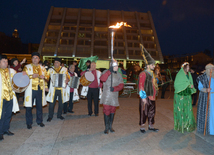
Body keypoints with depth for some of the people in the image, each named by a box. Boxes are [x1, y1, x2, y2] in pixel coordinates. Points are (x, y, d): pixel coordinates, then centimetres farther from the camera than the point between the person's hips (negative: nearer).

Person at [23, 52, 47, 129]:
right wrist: (31, 76, -20)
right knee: (29, 106, 0)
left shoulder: (42, 68, 14)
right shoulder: (27, 67, 3)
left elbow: (47, 77, 16)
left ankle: (40, 121, 24)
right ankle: (29, 123, 14)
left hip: (40, 89, 3)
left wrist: (44, 77, -7)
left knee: (39, 106, 9)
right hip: (31, 89, -3)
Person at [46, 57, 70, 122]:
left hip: (62, 88, 1)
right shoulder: (50, 70, 6)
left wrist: (67, 80, -15)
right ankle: (50, 116, 14)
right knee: (52, 103, -1)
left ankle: (59, 115, 27)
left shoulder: (64, 69, 6)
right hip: (53, 89, -1)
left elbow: (68, 76, 7)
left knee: (61, 102, 9)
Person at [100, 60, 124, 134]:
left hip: (114, 96, 3)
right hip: (106, 96, -3)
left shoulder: (119, 75, 9)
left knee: (112, 111, 11)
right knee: (106, 111, -5)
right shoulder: (106, 72, 0)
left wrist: (114, 88, -18)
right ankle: (106, 127, 9)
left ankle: (110, 126, 26)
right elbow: (102, 79, -20)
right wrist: (109, 71, -23)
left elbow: (121, 85, -1)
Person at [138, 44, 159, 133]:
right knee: (144, 112, 1)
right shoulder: (143, 74, -13)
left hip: (152, 97, 8)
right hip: (146, 97, -8)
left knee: (152, 112, 15)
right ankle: (142, 127, 16)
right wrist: (143, 97, -20)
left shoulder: (152, 73, 14)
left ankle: (151, 126, 29)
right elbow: (141, 86, -17)